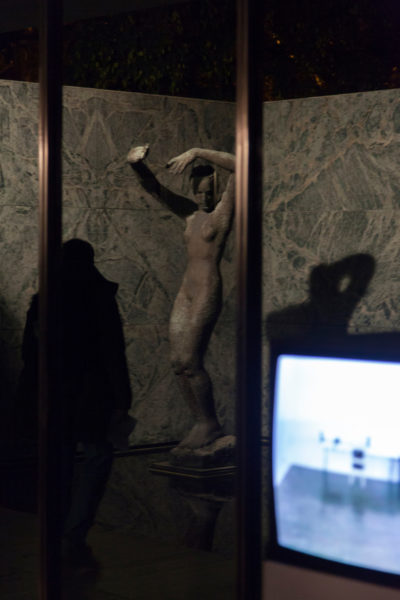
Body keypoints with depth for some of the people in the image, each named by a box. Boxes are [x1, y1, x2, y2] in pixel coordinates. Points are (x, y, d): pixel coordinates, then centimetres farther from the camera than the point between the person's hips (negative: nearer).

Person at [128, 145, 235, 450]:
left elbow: (238, 165, -15)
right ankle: (202, 424, 8)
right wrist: (137, 164, -6)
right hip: (186, 293, 8)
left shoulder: (223, 211, -2)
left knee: (190, 361, -12)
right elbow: (155, 189, 14)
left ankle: (210, 424, 0)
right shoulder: (191, 213, 16)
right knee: (179, 362, 2)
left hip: (208, 292, -8)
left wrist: (197, 153, -16)